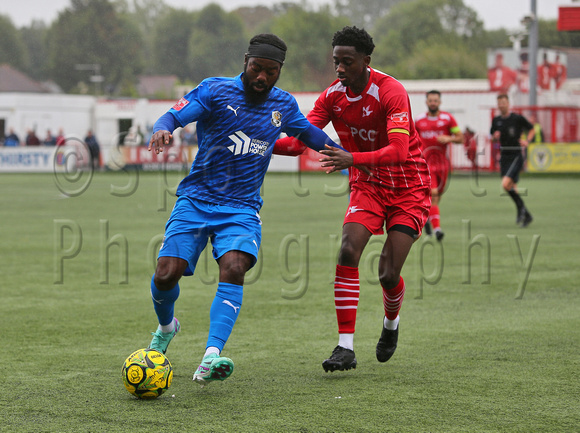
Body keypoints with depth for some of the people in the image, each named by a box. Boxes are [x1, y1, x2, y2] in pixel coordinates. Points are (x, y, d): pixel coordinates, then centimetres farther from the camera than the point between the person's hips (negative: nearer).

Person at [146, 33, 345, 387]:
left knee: (234, 268, -26)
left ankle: (211, 358, -36)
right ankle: (166, 327, 25)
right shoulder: (215, 91, -5)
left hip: (242, 208, 1)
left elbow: (309, 133, 27)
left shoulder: (284, 105, 8)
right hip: (195, 200, -1)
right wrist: (162, 130, -38)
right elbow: (174, 116, -15)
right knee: (166, 275, -12)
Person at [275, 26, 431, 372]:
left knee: (389, 273, -10)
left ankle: (391, 324, 27)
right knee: (348, 252, -20)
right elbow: (300, 140, -7)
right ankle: (346, 347, -18)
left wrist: (353, 158, -48)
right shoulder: (333, 96, -5)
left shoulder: (391, 92, -23)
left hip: (408, 188, -4)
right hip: (367, 186, 4)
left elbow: (398, 151, -34)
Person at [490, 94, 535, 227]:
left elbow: (531, 129, 8)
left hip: (516, 155, -6)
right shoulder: (496, 120, 8)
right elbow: (492, 135, 19)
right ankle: (527, 216, 18)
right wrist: (495, 136, -4)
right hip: (504, 156, 6)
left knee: (506, 184, -22)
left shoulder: (517, 118, -5)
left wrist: (527, 140, -9)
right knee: (511, 187, 6)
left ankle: (521, 208, -2)